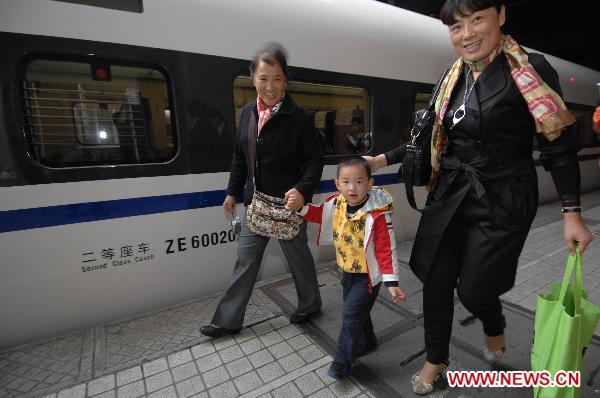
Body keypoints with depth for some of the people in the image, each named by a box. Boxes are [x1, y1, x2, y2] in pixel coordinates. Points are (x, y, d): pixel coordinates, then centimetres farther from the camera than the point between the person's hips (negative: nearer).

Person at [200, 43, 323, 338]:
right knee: (245, 261, 14)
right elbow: (239, 156, 11)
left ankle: (310, 305, 41)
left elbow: (314, 160, -11)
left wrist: (302, 190, -28)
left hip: (288, 204, -5)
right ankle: (228, 320, 31)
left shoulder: (298, 118, -13)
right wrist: (232, 191, 14)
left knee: (298, 257, 14)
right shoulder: (248, 112, 4)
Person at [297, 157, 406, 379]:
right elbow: (319, 214, 9)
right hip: (347, 270, 7)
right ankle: (366, 342, 50)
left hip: (368, 275, -6)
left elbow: (386, 249, -24)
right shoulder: (336, 203, -10)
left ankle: (342, 362, 20)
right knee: (357, 310, 23)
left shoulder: (377, 214, -28)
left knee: (351, 314, -2)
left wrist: (391, 282, -26)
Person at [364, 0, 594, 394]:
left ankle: (495, 327, 45)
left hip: (502, 203, -4)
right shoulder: (452, 79, 7)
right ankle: (436, 359, 34)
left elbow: (560, 147, -7)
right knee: (436, 284, 8)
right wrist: (383, 159, 8)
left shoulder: (533, 71, -8)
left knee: (473, 289, 4)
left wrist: (572, 214, -10)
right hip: (451, 196, 5)